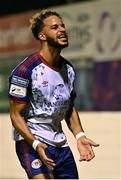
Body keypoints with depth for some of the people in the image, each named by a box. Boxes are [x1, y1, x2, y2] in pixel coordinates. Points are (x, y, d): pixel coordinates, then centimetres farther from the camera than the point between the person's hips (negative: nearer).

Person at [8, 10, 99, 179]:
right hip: (31, 143, -7)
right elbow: (16, 115, -12)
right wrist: (36, 144, -24)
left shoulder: (68, 69, 10)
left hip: (61, 145, 7)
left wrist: (80, 136, 3)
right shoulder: (26, 70, -13)